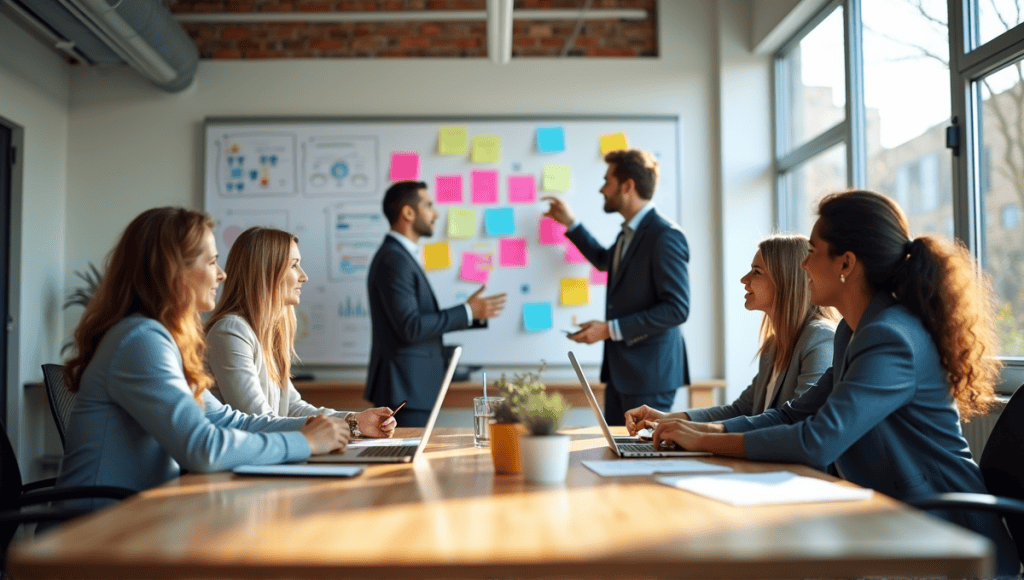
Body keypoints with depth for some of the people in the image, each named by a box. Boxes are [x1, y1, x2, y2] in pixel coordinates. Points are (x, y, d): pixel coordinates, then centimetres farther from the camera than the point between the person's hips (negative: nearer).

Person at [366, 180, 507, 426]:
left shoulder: (402, 256, 17)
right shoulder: (393, 260, -15)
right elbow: (410, 328, -22)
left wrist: (474, 313, 9)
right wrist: (467, 312, -15)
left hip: (414, 387, 10)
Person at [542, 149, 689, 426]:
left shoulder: (665, 236, -17)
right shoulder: (629, 232, 13)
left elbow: (677, 308, -22)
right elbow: (604, 260, 36)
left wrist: (611, 329, -20)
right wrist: (571, 224, 28)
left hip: (649, 372, -9)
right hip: (620, 371, 9)